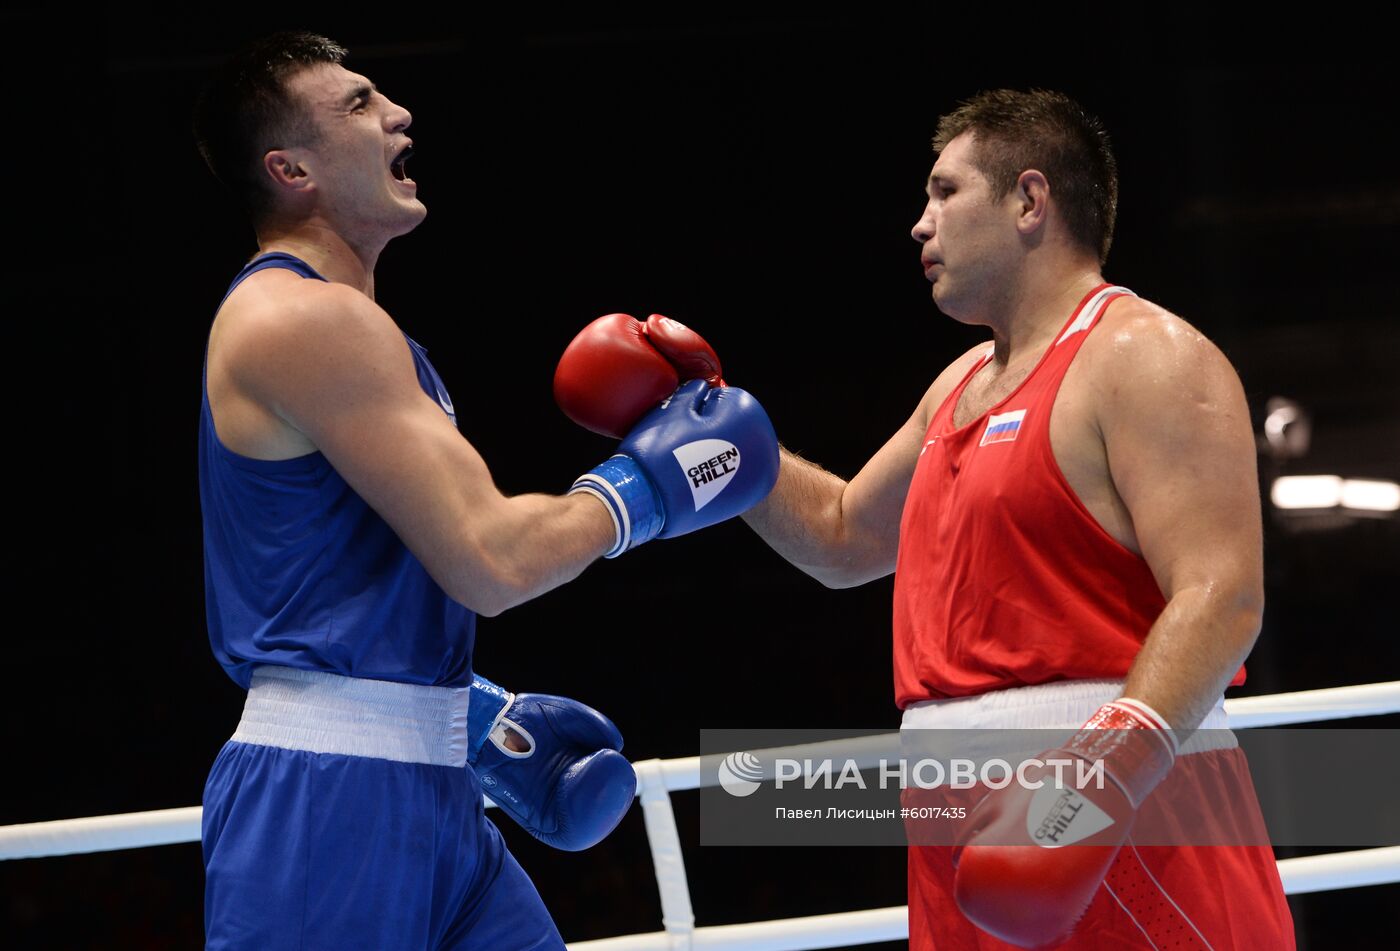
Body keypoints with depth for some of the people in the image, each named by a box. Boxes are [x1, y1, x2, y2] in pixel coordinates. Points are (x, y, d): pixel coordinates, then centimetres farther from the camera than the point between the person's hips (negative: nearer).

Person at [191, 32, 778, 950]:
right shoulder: (306, 319, -15)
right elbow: (490, 560, -20)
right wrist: (644, 487, -5)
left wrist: (483, 720, 20)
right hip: (326, 801, -10)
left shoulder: (320, 319, 18)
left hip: (423, 789, 10)